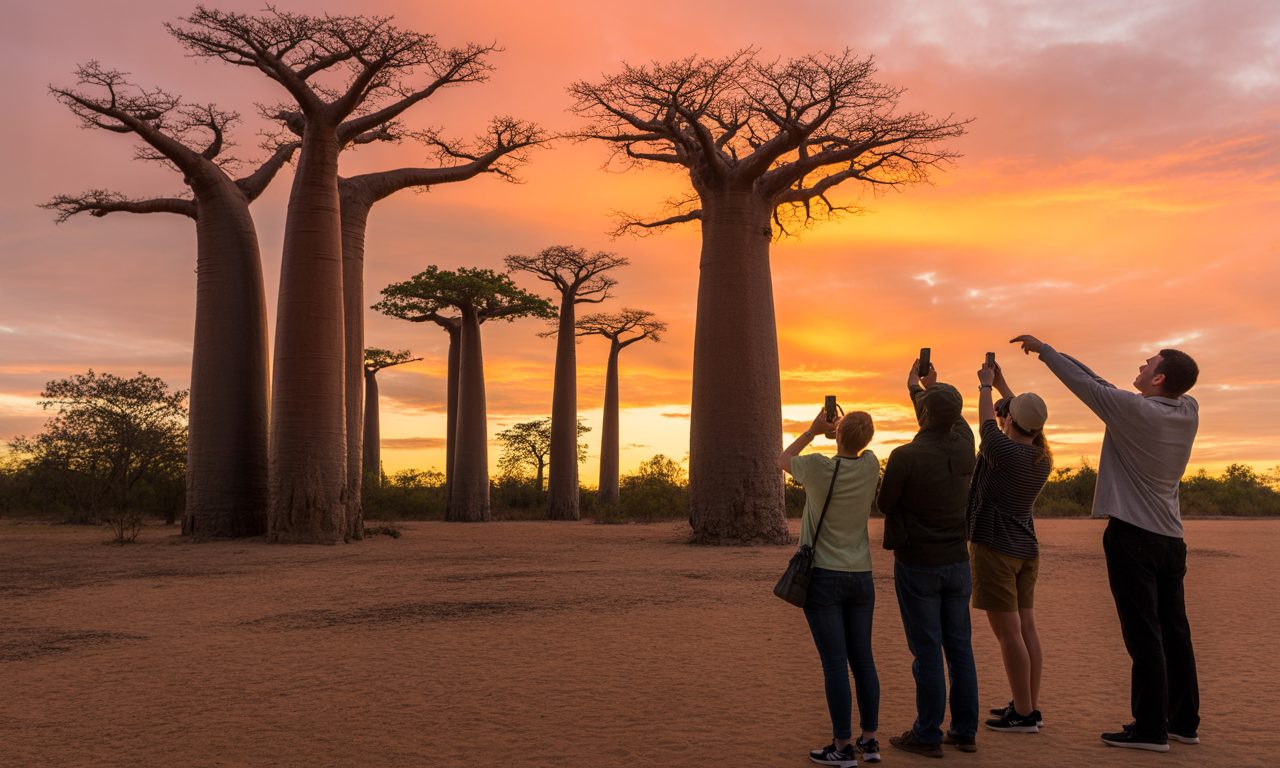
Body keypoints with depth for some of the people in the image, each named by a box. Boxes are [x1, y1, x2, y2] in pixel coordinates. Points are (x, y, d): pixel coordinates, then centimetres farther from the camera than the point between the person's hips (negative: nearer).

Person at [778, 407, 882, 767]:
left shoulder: (817, 467, -14)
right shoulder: (870, 466, -4)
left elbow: (784, 460, 9)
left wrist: (813, 430, 13)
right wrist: (843, 431, 16)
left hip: (822, 577, -4)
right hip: (860, 577, 4)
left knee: (834, 663, -1)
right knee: (863, 659, 11)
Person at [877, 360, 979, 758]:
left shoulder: (905, 456, -20)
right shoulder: (963, 445, -2)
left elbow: (884, 504, -7)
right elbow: (951, 420, 21)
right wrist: (921, 388, 35)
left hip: (917, 565, -5)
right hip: (957, 561, 6)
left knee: (927, 651, 0)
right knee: (960, 647, 12)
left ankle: (927, 735, 9)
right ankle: (965, 731, 20)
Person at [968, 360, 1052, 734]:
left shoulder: (1004, 451, -18)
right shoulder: (1043, 458, 4)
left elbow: (987, 423, 1)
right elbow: (1024, 422, 21)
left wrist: (985, 385, 17)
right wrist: (1002, 385, 30)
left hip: (995, 548, -8)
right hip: (1026, 549, 8)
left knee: (1008, 633, -5)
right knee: (1026, 629, 11)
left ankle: (1024, 713, -2)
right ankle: (1029, 706, 18)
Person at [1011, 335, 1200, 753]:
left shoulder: (1134, 410, -15)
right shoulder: (1189, 411, 5)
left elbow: (1085, 385, -7)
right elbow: (1105, 387, 11)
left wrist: (1044, 349, 8)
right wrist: (1053, 354, 12)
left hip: (1133, 534, -8)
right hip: (1171, 538, 8)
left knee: (1143, 634, -4)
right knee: (1173, 632, 13)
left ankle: (1151, 729, 0)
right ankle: (1183, 720, 23)